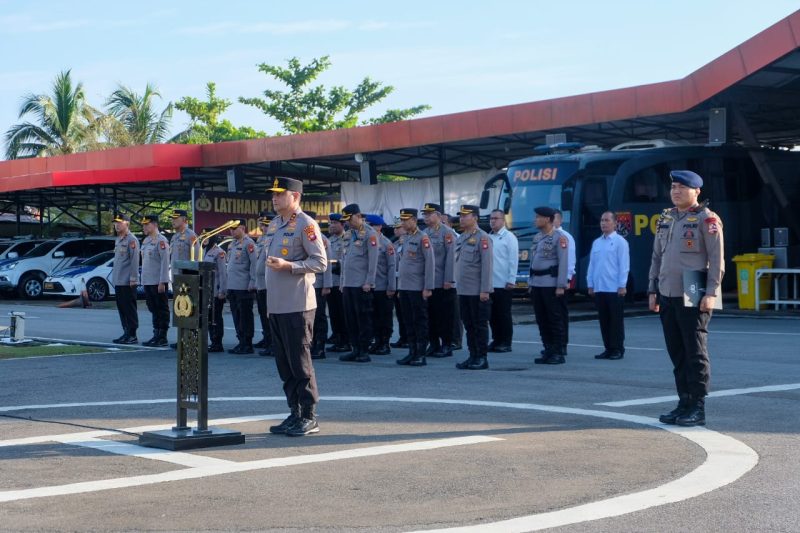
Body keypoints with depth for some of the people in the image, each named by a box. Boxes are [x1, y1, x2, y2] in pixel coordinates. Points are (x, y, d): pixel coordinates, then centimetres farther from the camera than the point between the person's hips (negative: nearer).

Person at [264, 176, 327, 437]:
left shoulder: (306, 224, -9)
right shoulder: (273, 225, 16)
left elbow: (320, 262, -12)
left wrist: (288, 266, -22)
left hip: (297, 305, -8)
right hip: (276, 305, 8)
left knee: (300, 362, -4)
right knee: (284, 363, 10)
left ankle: (309, 417, 4)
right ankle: (295, 414, 18)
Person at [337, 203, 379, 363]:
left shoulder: (369, 234, -6)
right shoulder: (348, 234, 15)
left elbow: (373, 260, -10)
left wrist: (369, 283, -14)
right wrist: (342, 281, 16)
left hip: (362, 284, -7)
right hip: (347, 284, 7)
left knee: (363, 319, -2)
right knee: (350, 318, 8)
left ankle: (364, 351, 3)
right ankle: (356, 349, 15)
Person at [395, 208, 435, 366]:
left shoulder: (422, 238, -9)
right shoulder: (405, 238, 14)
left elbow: (430, 264, -12)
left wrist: (428, 288, -16)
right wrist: (399, 287, 16)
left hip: (417, 288, -7)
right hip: (404, 288, 7)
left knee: (420, 322, -1)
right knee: (408, 322, 10)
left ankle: (421, 355, 3)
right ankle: (412, 353, 16)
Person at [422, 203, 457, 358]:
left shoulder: (447, 233, -7)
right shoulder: (424, 233, 13)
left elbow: (450, 257, -12)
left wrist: (448, 280, -16)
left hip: (443, 284, -6)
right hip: (427, 282, 6)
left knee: (444, 316, -1)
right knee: (430, 315, 8)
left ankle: (447, 346, 5)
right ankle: (434, 345, 16)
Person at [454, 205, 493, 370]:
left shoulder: (482, 238, -10)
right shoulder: (461, 238, 14)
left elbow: (487, 265, -15)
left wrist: (485, 290, -19)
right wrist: (457, 285, 16)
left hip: (478, 292, -8)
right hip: (463, 291, 8)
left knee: (480, 325, -1)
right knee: (468, 325, 11)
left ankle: (482, 358, 5)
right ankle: (472, 356, 18)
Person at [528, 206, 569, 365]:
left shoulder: (559, 237, -8)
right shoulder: (537, 237, 15)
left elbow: (563, 263, -12)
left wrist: (561, 286, -17)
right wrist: (531, 283, 16)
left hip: (551, 284, -8)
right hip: (536, 284, 8)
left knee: (555, 319, -2)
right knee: (541, 319, 9)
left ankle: (558, 353, 3)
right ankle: (548, 351, 16)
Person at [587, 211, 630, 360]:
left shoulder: (620, 241, -3)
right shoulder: (596, 243, 14)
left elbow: (624, 265, -7)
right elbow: (592, 264, 16)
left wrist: (622, 286, -12)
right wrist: (590, 284, 11)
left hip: (615, 289, -6)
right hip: (599, 289, 6)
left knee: (616, 320, -1)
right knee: (604, 320, 8)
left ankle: (618, 349, 4)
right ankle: (608, 349, 14)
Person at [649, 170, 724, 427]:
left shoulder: (706, 219, -5)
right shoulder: (666, 219, 15)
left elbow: (717, 259, -10)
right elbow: (657, 258, 19)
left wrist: (711, 293, -16)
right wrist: (653, 290, 14)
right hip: (667, 297, 7)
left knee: (695, 353, -3)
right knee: (676, 353, 10)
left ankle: (698, 408, 2)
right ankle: (684, 403, 17)